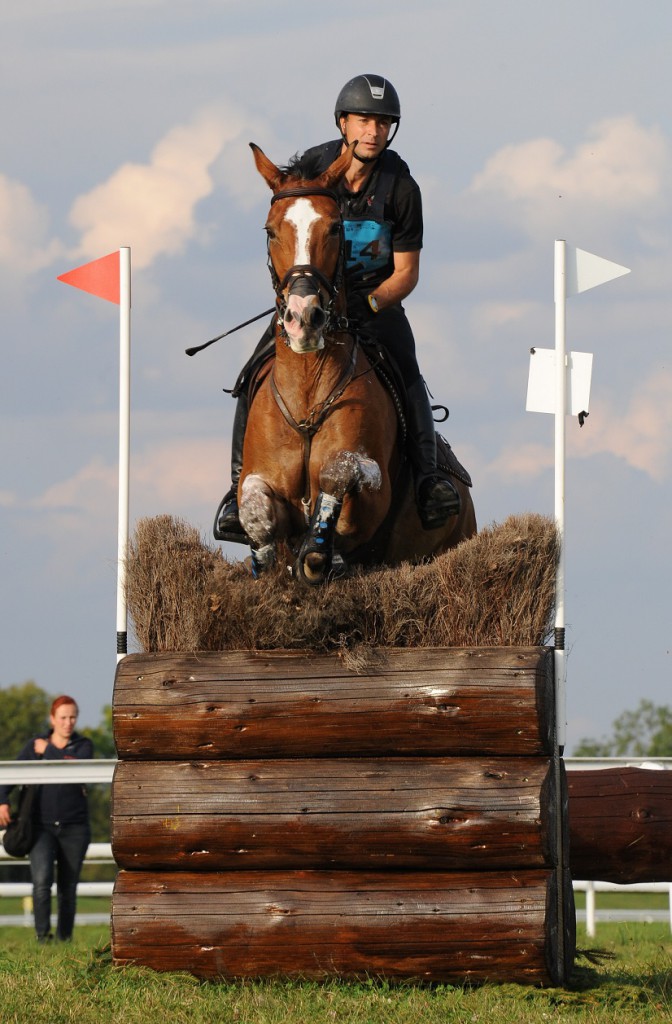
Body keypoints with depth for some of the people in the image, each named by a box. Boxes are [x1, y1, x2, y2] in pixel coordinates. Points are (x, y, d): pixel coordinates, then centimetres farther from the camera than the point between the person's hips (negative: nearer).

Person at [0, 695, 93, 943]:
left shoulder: (84, 746, 2)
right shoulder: (34, 746, 4)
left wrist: (48, 752, -11)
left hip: (74, 827, 1)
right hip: (42, 827, -1)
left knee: (68, 887, 5)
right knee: (41, 880, -21)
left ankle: (64, 938, 16)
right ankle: (43, 936, -15)